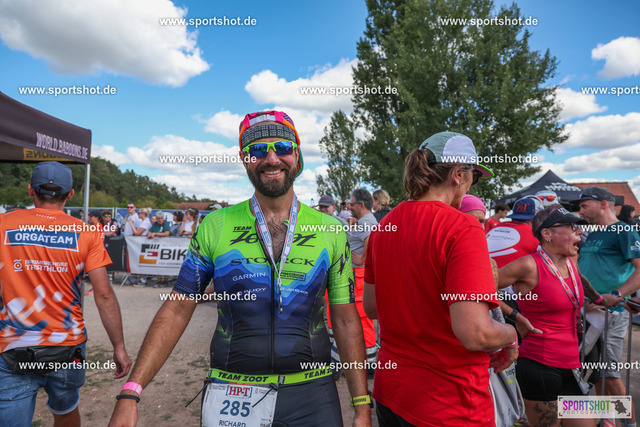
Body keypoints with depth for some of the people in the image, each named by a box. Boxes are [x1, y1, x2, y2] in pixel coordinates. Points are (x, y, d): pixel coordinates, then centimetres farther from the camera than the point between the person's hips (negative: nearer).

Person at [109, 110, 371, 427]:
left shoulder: (330, 232, -3)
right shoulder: (215, 227, -4)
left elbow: (346, 320, -1)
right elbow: (177, 310, -3)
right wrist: (130, 393, -10)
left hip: (312, 393, 1)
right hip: (231, 395, 0)